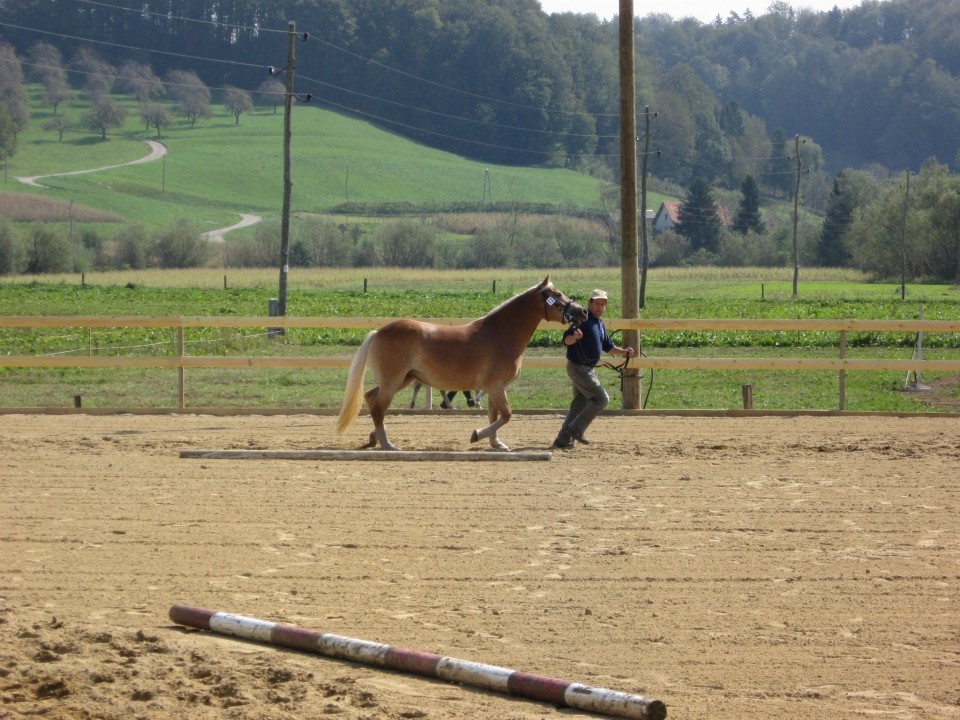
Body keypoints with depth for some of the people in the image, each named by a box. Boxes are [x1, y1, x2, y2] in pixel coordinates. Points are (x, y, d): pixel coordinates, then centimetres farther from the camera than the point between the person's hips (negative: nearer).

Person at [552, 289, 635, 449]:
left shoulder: (600, 324, 15)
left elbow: (607, 346, 21)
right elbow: (566, 339, -21)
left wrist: (623, 352, 5)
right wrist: (574, 337, -43)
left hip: (587, 369, 10)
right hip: (578, 367, -10)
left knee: (580, 404, 11)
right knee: (601, 399, -12)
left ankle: (563, 440, 14)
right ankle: (575, 429, -9)